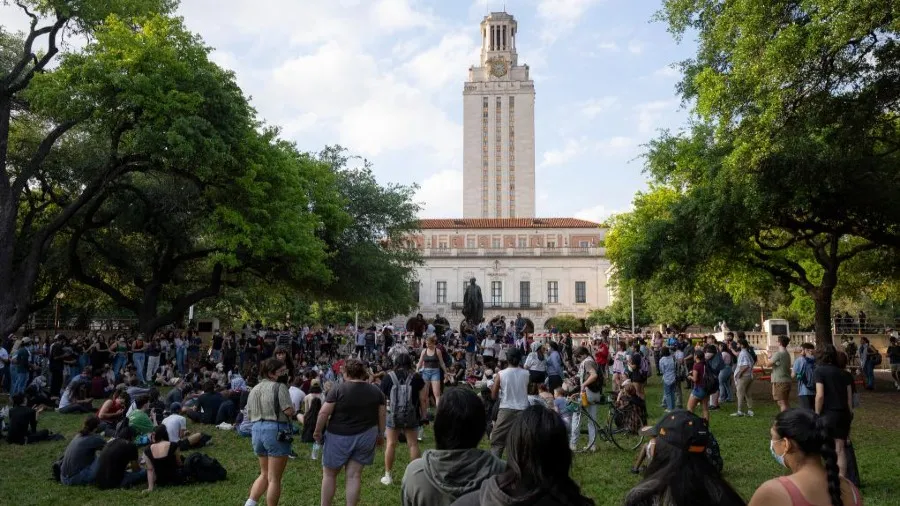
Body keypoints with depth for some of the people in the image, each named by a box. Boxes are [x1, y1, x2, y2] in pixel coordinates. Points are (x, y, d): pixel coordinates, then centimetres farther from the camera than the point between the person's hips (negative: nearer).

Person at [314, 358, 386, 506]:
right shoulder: (376, 391, 1)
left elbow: (324, 413, -12)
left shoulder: (338, 390, -11)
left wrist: (318, 431, 1)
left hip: (339, 437, -3)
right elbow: (381, 416, 5)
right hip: (365, 437, 3)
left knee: (329, 473, 13)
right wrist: (380, 435, 16)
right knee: (354, 474, 9)